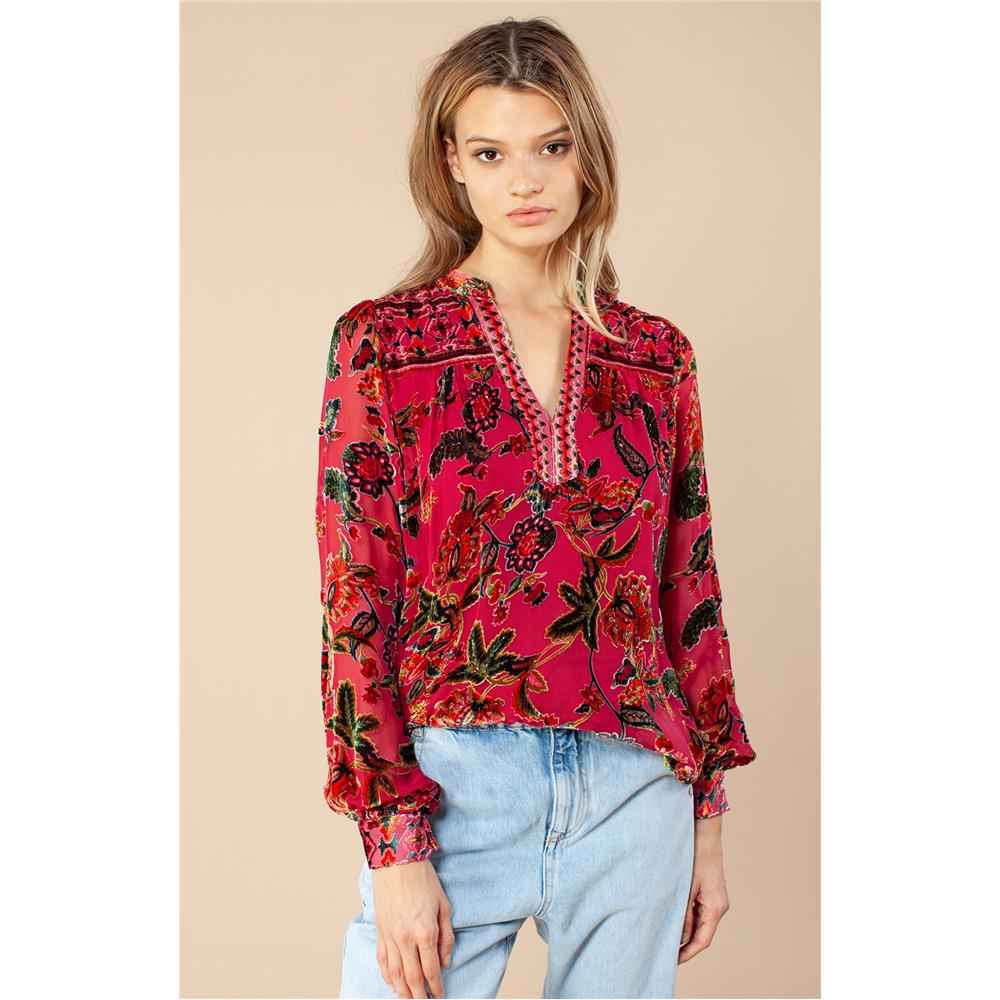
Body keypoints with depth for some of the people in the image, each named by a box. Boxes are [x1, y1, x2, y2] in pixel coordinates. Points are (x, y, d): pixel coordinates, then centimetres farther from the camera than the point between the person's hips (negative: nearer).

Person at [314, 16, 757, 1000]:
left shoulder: (657, 356, 6)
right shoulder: (381, 343, -3)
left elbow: (690, 591, 10)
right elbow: (356, 603, -6)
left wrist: (705, 816, 10)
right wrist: (395, 848, -10)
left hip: (633, 792, 3)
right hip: (450, 786, -3)